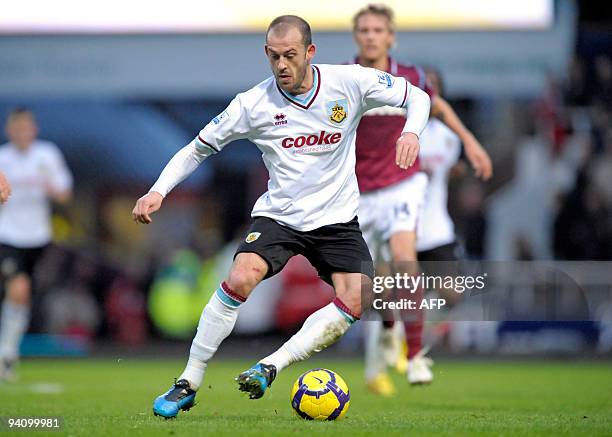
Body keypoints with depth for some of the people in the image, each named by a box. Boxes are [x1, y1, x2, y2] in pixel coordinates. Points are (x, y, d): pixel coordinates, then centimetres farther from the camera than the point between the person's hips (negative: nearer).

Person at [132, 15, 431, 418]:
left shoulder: (349, 82, -10)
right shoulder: (254, 104, -10)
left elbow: (416, 96, 0)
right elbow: (198, 149, 0)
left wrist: (411, 132, -22)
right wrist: (159, 192, -14)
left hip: (337, 219, 1)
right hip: (278, 215, -1)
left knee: (357, 301, -22)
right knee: (241, 277, -27)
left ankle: (271, 366, -14)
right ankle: (188, 384, -16)